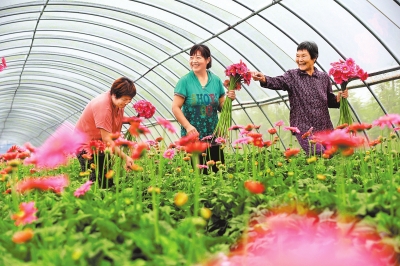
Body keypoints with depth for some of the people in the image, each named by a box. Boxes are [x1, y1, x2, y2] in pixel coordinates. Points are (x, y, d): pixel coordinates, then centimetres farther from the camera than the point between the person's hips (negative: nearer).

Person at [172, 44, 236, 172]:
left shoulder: (216, 80, 6)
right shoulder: (185, 81, -3)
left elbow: (221, 107, 13)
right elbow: (176, 108, -6)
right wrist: (188, 126, -17)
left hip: (213, 137, 3)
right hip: (192, 137, -3)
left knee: (218, 171, 6)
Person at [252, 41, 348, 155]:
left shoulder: (324, 77, 10)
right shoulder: (292, 76, 1)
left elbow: (329, 101, 17)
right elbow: (277, 82, -20)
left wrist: (339, 97, -4)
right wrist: (264, 79, -40)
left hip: (325, 128, 4)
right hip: (304, 129, -4)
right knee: (318, 155, -15)